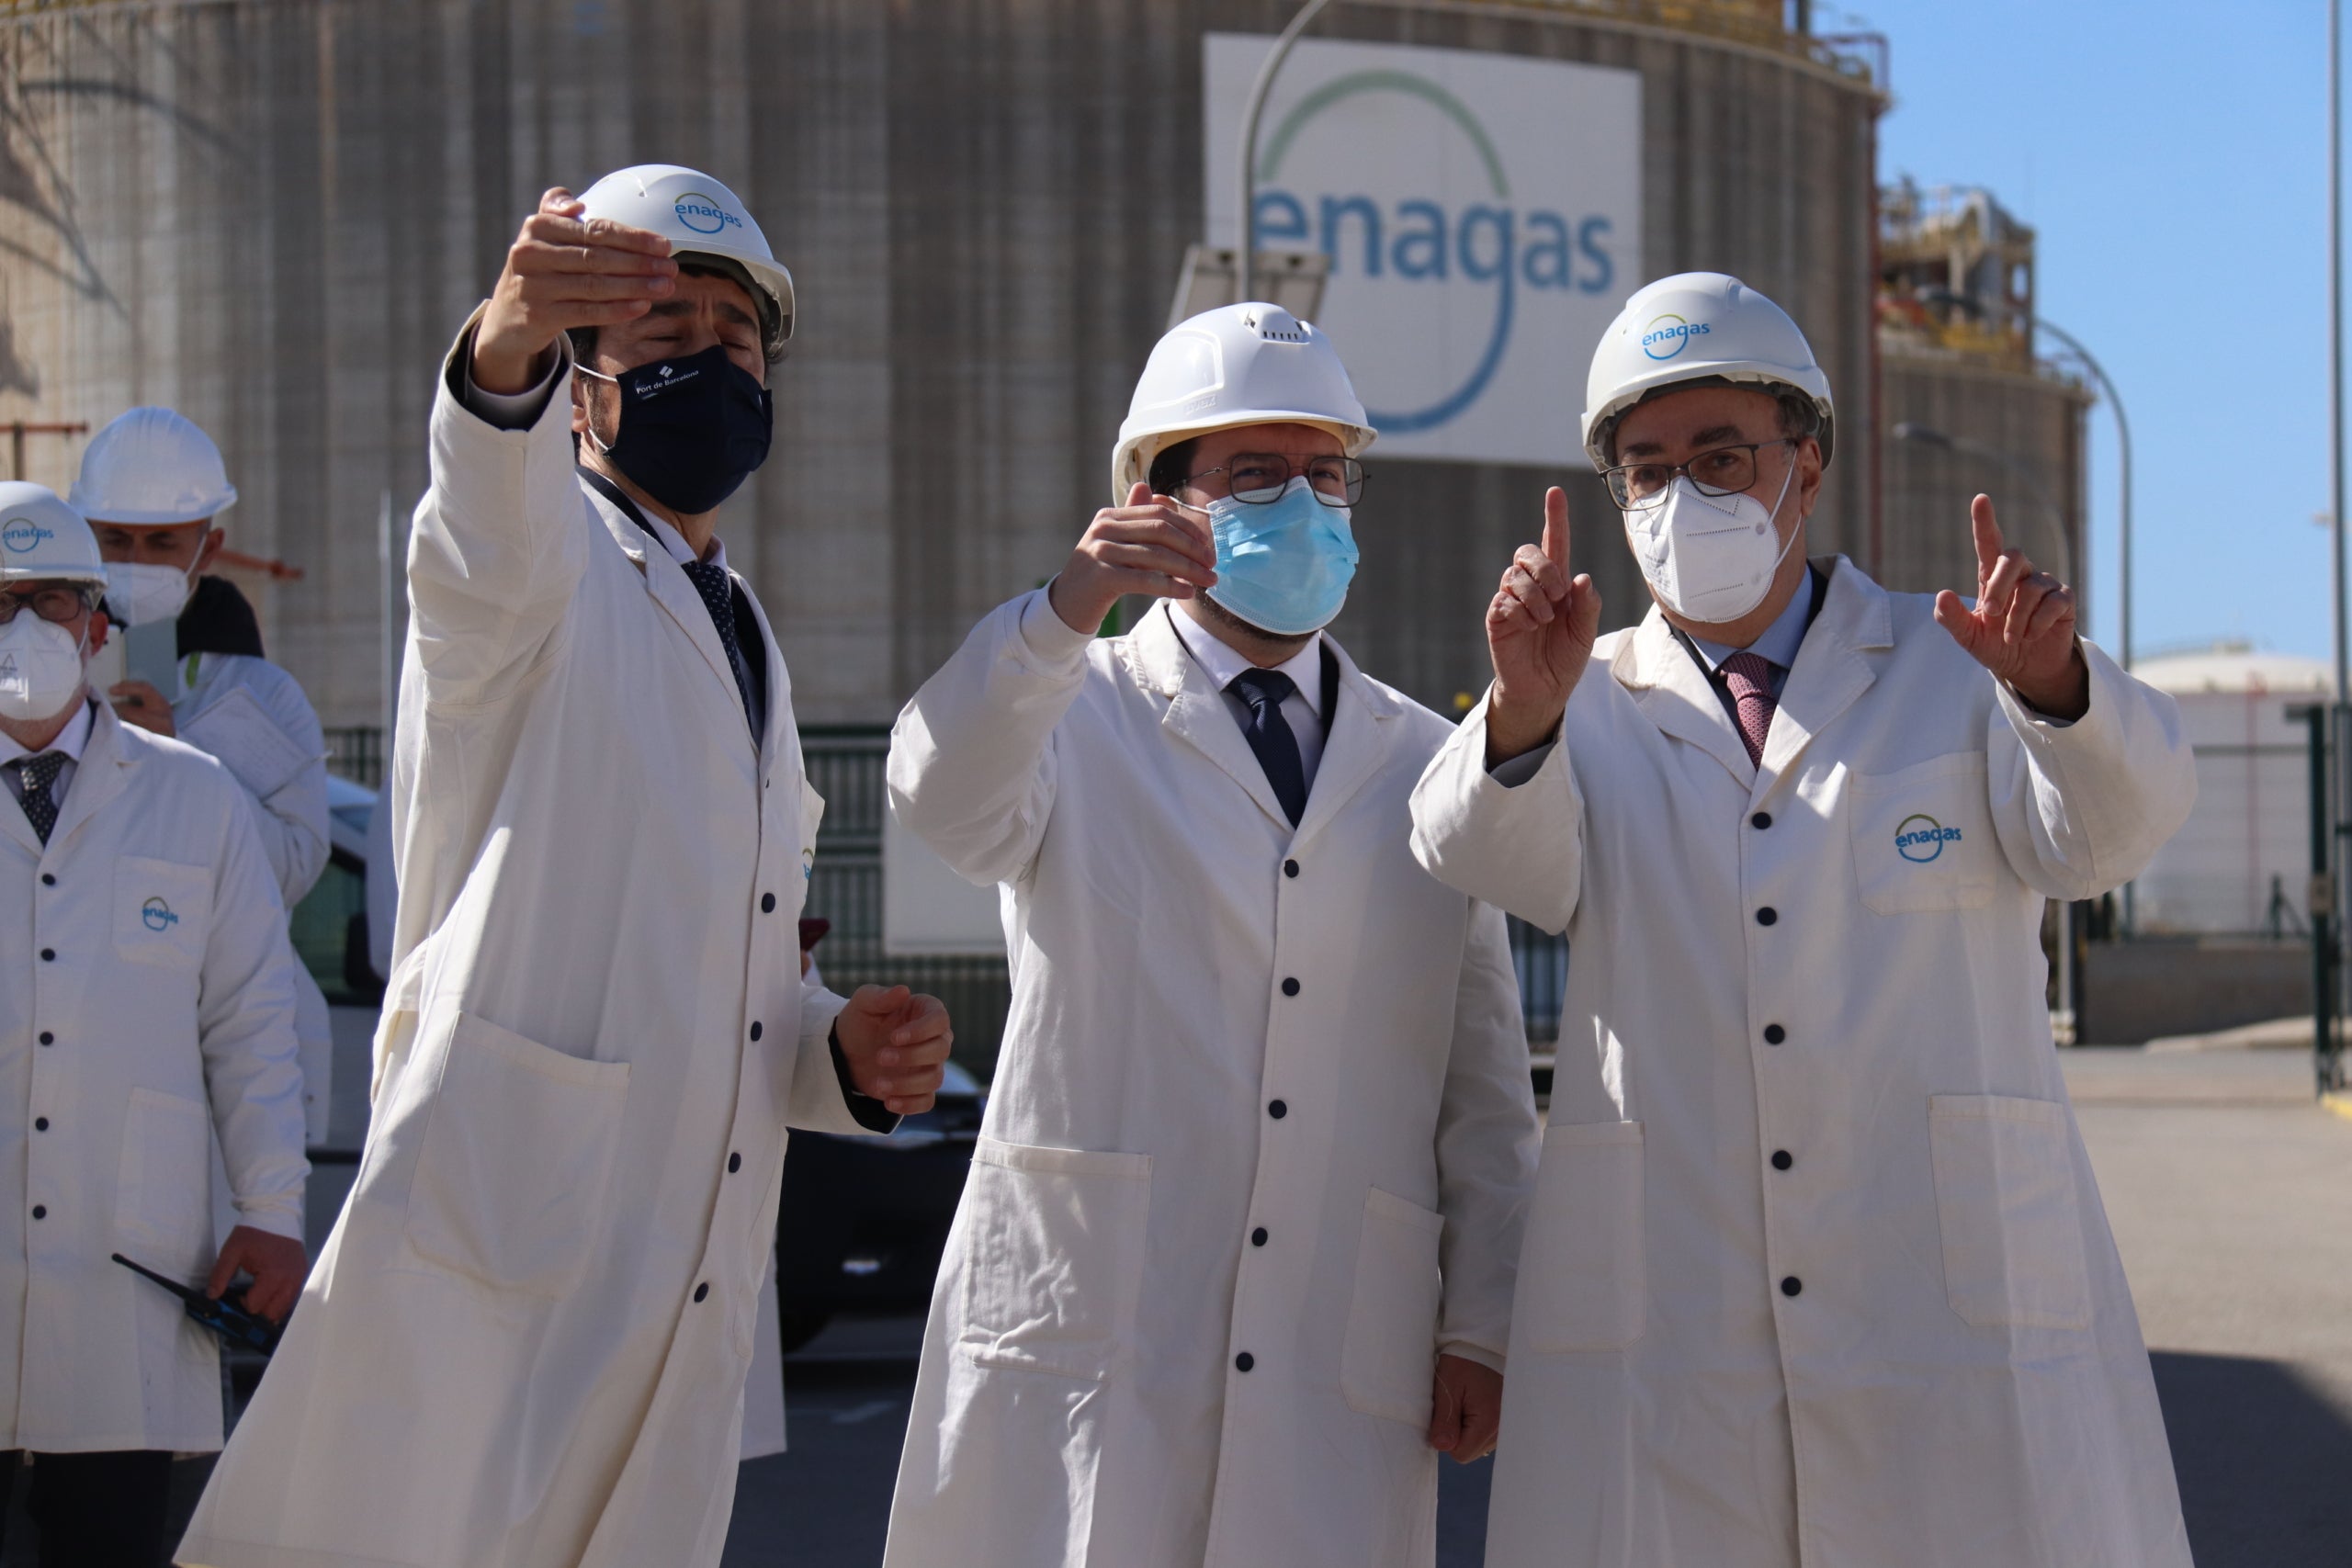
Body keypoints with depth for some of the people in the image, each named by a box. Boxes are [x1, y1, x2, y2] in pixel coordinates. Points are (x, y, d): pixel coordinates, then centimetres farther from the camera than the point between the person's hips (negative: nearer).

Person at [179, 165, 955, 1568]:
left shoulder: (753, 652, 23)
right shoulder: (542, 565, 1)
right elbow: (487, 527, -27)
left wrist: (841, 1054, 7)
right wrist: (508, 344, -49)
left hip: (685, 1297, 7)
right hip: (484, 1268, -7)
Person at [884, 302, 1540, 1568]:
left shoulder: (1430, 762, 16)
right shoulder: (1073, 716, 8)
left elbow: (1486, 1080, 15)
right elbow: (945, 796, -17)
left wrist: (1478, 1331, 8)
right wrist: (1065, 610, -34)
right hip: (1085, 1343, -2)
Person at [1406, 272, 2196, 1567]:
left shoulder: (1953, 671, 10)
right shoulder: (1588, 715, 11)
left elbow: (2106, 826, -8)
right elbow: (1488, 854, -9)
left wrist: (2056, 685, -29)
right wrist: (1524, 711, -30)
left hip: (1959, 1320, 0)